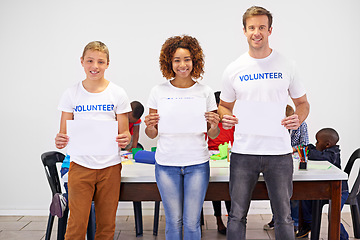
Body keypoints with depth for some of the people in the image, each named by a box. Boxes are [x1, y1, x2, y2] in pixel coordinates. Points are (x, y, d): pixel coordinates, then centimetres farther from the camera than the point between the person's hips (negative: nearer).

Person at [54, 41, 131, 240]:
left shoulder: (117, 94, 3)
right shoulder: (72, 94, 3)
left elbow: (124, 132, 6)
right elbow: (64, 133, 5)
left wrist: (125, 139, -17)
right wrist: (60, 141, -17)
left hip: (110, 166, 1)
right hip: (80, 165, 0)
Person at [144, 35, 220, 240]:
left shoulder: (205, 92, 3)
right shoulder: (159, 92, 4)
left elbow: (213, 135, 7)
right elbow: (152, 134, 8)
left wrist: (214, 126, -15)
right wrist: (150, 126, -13)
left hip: (197, 164, 0)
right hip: (167, 163, 1)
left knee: (192, 222, 2)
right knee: (173, 221, 6)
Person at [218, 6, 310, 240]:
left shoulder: (287, 65, 3)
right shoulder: (234, 69, 4)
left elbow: (303, 103, 12)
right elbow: (224, 105, 16)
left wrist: (298, 119, -9)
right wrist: (225, 117, -7)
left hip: (279, 152, 0)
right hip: (243, 152, 0)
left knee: (283, 216, 9)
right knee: (237, 215, 8)